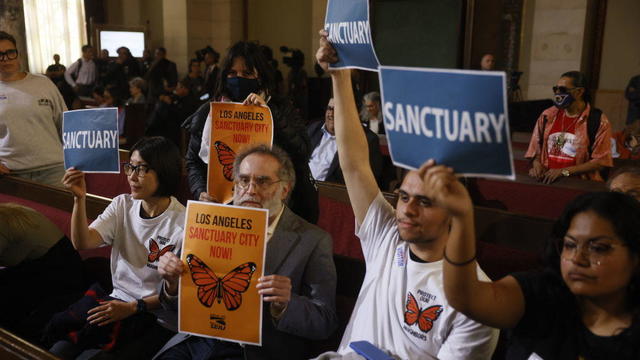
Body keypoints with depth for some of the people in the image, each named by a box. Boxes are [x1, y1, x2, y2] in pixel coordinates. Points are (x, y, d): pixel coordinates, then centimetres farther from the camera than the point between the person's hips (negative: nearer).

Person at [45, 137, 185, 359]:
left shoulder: (182, 223, -14)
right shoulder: (122, 205, 5)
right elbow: (82, 243, -8)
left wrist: (134, 307, -17)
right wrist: (80, 199, -19)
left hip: (157, 319, -4)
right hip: (118, 301, 5)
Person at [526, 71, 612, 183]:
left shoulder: (598, 120, 0)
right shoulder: (547, 115, 11)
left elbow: (600, 161, -3)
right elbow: (535, 148, 18)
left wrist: (564, 171, -10)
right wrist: (537, 164, -2)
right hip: (546, 180, 2)